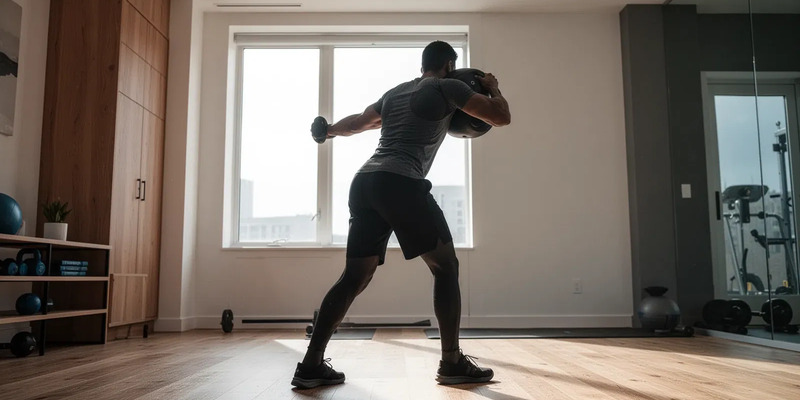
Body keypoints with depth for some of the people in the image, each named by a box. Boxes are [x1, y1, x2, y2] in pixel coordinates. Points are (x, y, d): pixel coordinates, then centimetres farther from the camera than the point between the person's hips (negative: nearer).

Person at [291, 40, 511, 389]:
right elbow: (501, 117, 5)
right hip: (400, 183, -7)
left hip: (364, 182, 7)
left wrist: (329, 131, 64)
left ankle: (311, 364, 9)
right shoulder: (447, 88, 9)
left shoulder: (394, 92, 29)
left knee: (355, 277, 10)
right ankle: (452, 363, 7)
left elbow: (359, 121, 42)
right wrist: (492, 88, 27)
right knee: (445, 267, 6)